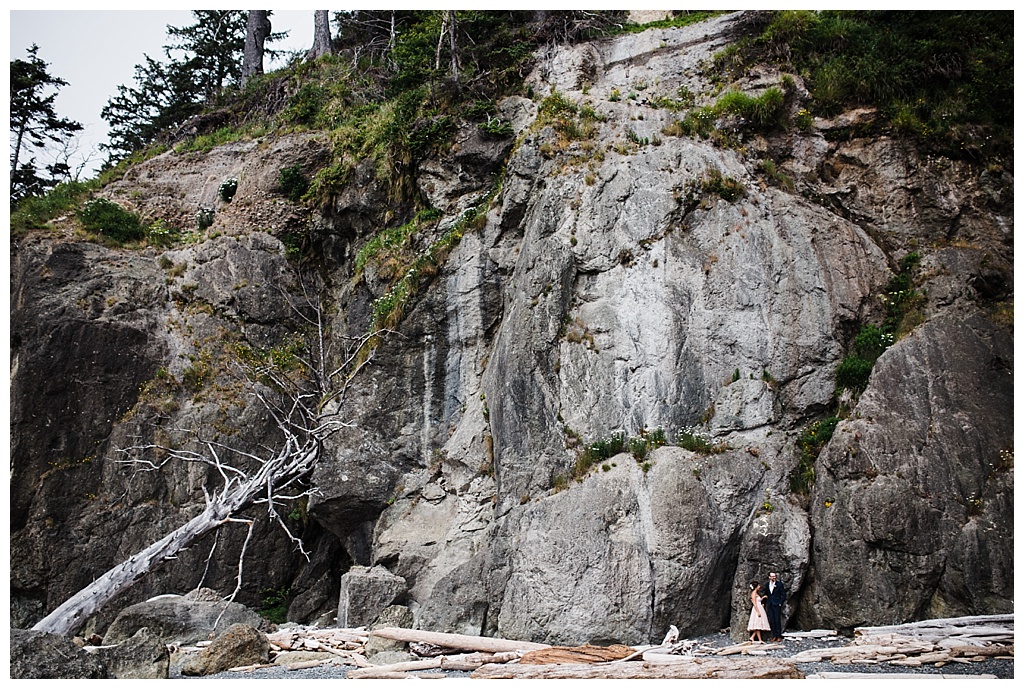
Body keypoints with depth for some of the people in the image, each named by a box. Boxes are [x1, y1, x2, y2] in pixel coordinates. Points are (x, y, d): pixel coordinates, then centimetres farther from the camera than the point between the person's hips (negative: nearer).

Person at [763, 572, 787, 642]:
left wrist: (781, 603, -8)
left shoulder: (779, 584, -3)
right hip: (769, 605, 4)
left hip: (777, 604, -4)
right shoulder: (767, 585, 10)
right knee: (771, 621, 2)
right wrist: (764, 604, 12)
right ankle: (774, 636, 8)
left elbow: (783, 594, -2)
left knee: (777, 620, -4)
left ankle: (779, 636, 3)